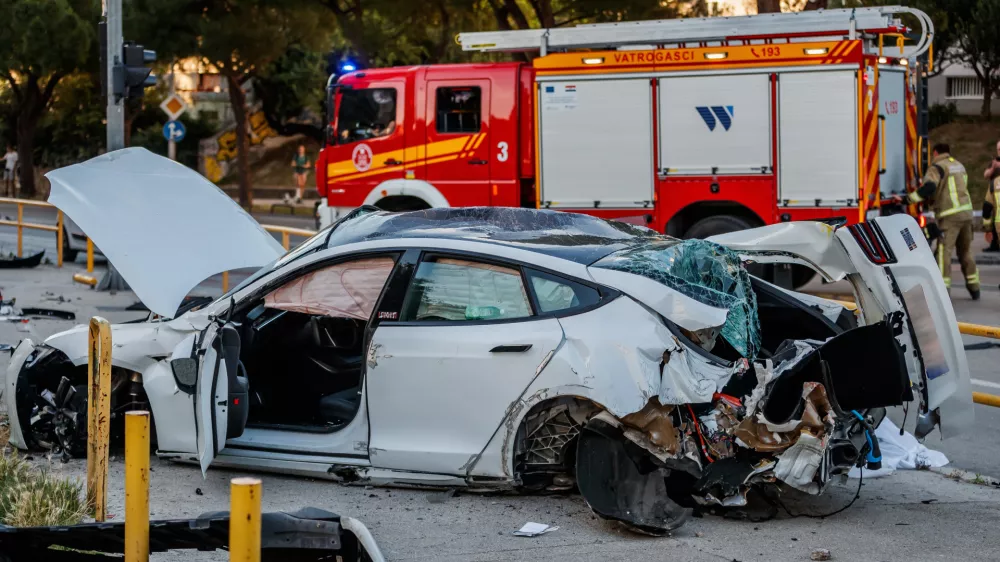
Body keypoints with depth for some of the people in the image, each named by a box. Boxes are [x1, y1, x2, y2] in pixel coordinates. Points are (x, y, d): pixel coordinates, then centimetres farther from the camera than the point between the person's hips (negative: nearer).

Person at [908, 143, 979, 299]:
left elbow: (929, 187, -23)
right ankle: (974, 288, 22)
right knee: (966, 251, 18)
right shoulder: (959, 165, 20)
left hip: (950, 215, -8)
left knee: (944, 251, -9)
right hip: (966, 211, 8)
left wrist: (910, 198, -18)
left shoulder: (937, 167, -6)